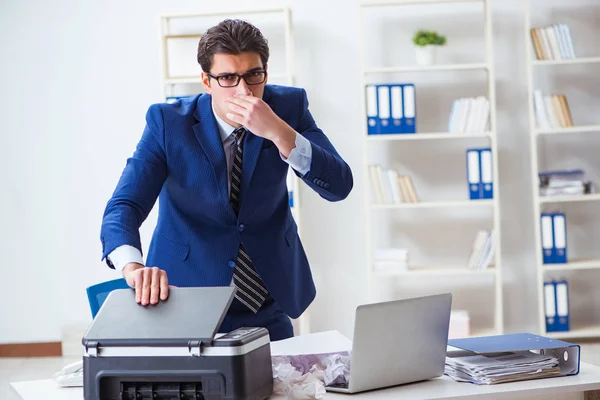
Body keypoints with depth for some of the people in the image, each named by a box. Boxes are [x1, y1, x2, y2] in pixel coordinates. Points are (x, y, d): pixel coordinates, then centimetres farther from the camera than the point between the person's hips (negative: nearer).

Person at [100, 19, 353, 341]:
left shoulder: (288, 106, -11)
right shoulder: (167, 122, -16)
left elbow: (339, 187, -19)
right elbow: (123, 206, -24)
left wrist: (277, 131, -33)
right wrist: (134, 269, -45)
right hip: (188, 298, -2)